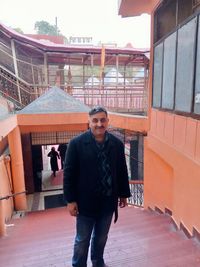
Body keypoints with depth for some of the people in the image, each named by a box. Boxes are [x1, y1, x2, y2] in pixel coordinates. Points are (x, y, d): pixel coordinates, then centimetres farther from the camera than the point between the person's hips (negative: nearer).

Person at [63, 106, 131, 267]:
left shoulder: (117, 144, -4)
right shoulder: (77, 143, -14)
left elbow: (122, 171, 4)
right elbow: (69, 173, -10)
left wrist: (124, 194, 10)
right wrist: (70, 200, -10)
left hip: (108, 201, 3)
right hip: (85, 201, -3)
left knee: (101, 237, 23)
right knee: (82, 240, 15)